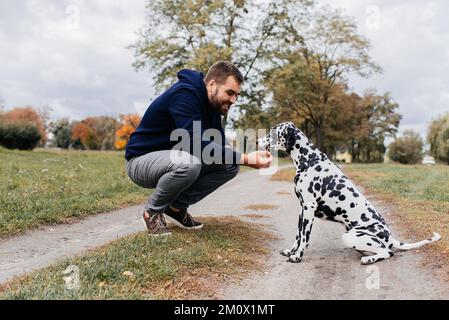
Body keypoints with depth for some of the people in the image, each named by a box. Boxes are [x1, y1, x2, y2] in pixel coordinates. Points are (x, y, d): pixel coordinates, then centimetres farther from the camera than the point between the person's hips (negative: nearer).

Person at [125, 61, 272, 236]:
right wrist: (245, 159, -36)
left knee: (231, 165, -4)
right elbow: (197, 144, -34)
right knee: (189, 163, -39)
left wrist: (249, 156, -20)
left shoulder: (212, 103, 2)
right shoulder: (183, 95, -26)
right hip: (142, 160, -8)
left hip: (174, 159, 8)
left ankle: (177, 206, 4)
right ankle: (152, 211, -10)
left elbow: (219, 143, 1)